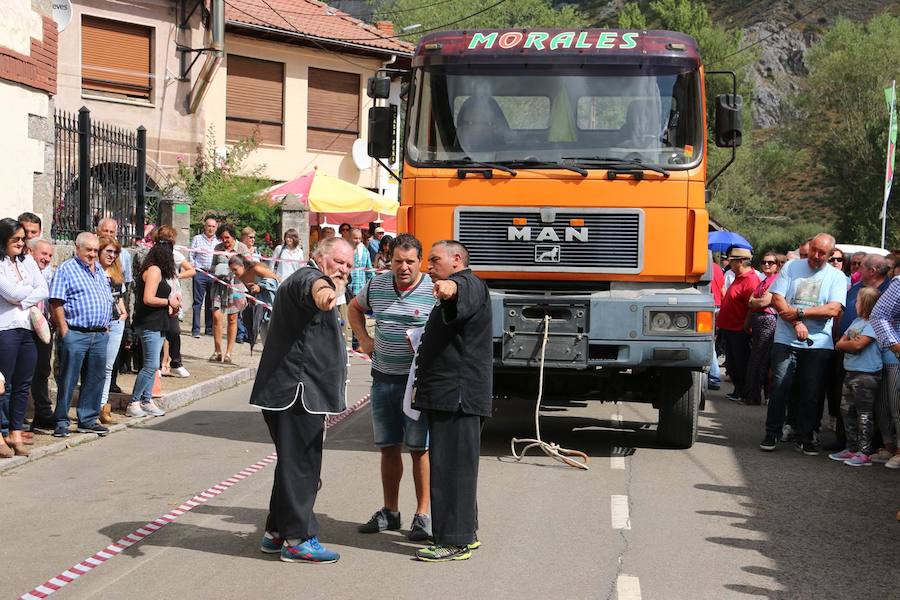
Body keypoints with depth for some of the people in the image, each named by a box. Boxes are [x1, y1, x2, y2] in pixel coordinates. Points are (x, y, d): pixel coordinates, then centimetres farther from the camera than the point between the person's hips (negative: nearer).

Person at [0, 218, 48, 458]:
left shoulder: (27, 261, 13)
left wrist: (22, 300, -8)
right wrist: (30, 288, 3)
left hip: (27, 328, 6)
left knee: (23, 384, 8)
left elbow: (44, 291, 7)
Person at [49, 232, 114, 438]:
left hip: (100, 334, 7)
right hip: (75, 334, -7)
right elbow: (57, 303, -11)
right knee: (68, 379, -2)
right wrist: (64, 331, -16)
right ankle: (61, 421, 5)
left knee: (96, 378, 10)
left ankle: (88, 420, 19)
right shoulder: (66, 270, -4)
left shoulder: (99, 271, 18)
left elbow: (108, 301, 24)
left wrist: (106, 326, 14)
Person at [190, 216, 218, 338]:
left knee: (211, 302, 7)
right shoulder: (197, 239, 9)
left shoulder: (219, 241, 14)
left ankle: (209, 328, 13)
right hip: (200, 273, -3)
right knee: (198, 302, -5)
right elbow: (191, 254, 7)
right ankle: (195, 329, -7)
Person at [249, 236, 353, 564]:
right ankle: (297, 540, -2)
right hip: (297, 393, -11)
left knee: (294, 465, 18)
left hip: (300, 394, 11)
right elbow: (311, 284, -41)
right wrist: (322, 290, -62)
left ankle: (276, 532, 28)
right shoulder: (308, 276, -13)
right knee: (300, 466, -7)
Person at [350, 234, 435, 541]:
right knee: (388, 447, 12)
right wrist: (364, 340, 12)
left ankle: (422, 514, 9)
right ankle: (389, 512, 23)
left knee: (419, 448, 0)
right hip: (383, 378, 5)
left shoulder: (434, 290, -10)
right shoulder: (377, 285, 5)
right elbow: (354, 308, 24)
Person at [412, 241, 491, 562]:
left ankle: (455, 542, -10)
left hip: (459, 397, -11)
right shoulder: (452, 293, 26)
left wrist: (450, 288, -60)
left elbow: (464, 294, -37)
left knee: (452, 466, -11)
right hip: (447, 396, 11)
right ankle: (465, 532, 26)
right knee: (457, 466, 17)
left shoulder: (469, 284, -9)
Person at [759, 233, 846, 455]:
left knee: (811, 393, 4)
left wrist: (799, 313, -14)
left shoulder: (837, 277, 4)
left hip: (819, 343, 0)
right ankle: (771, 434, 8)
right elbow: (777, 299, -1)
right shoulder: (791, 267, 6)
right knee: (780, 388, -3)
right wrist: (796, 323, -13)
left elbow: (833, 309, -9)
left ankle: (805, 439, 14)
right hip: (786, 340, 0)